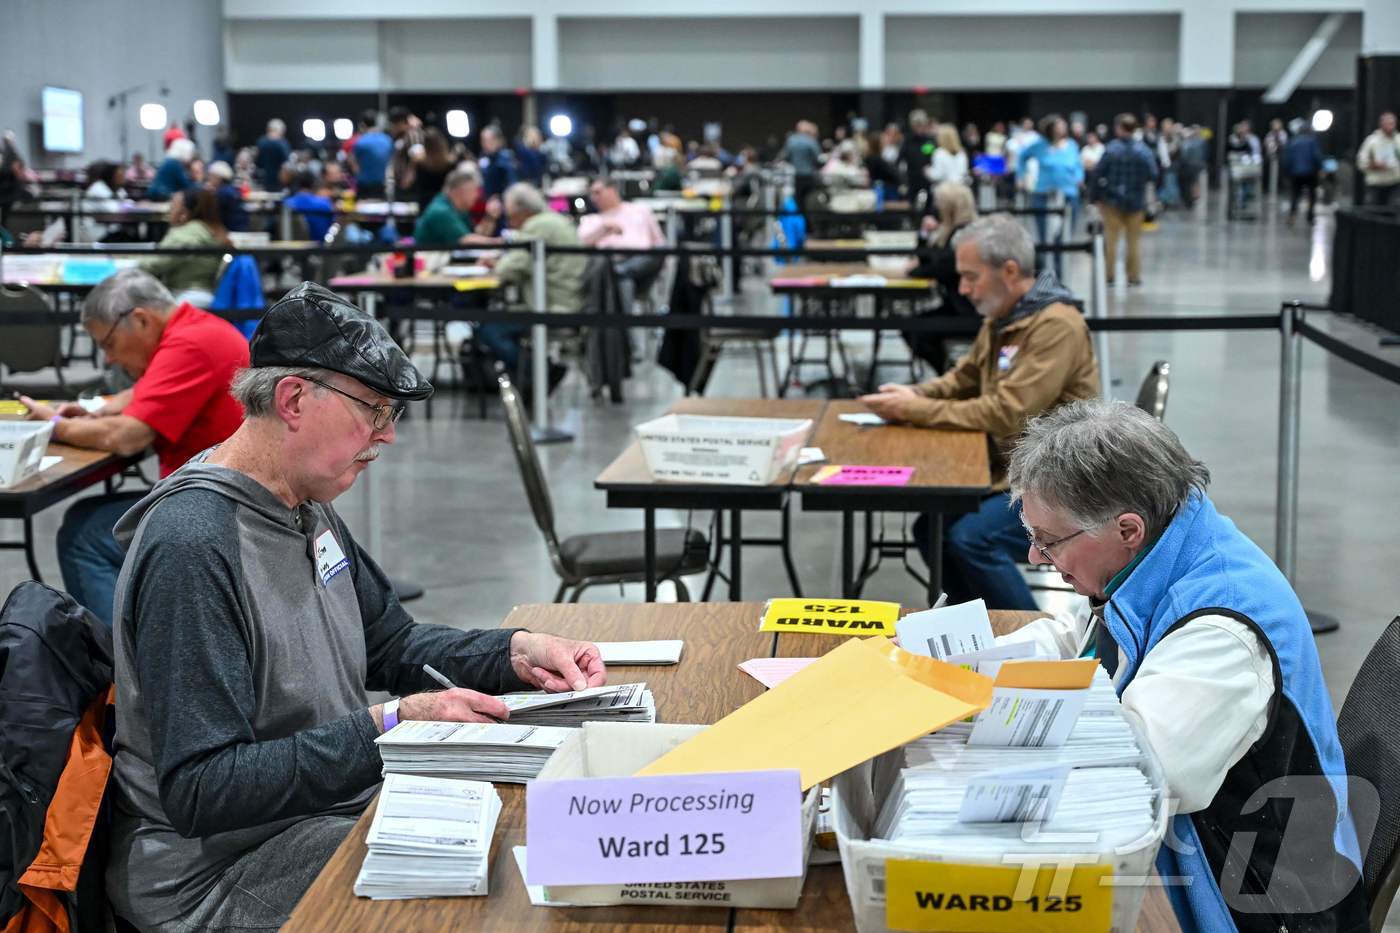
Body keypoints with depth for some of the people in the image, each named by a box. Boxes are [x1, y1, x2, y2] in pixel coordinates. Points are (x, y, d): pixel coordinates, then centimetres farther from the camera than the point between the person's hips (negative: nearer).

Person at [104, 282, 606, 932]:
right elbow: (200, 791, -27)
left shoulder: (309, 509, 7)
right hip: (225, 870, -9)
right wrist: (389, 727, -30)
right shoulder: (192, 546, -25)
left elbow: (394, 645, 19)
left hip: (338, 799, 9)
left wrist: (518, 653, 1)